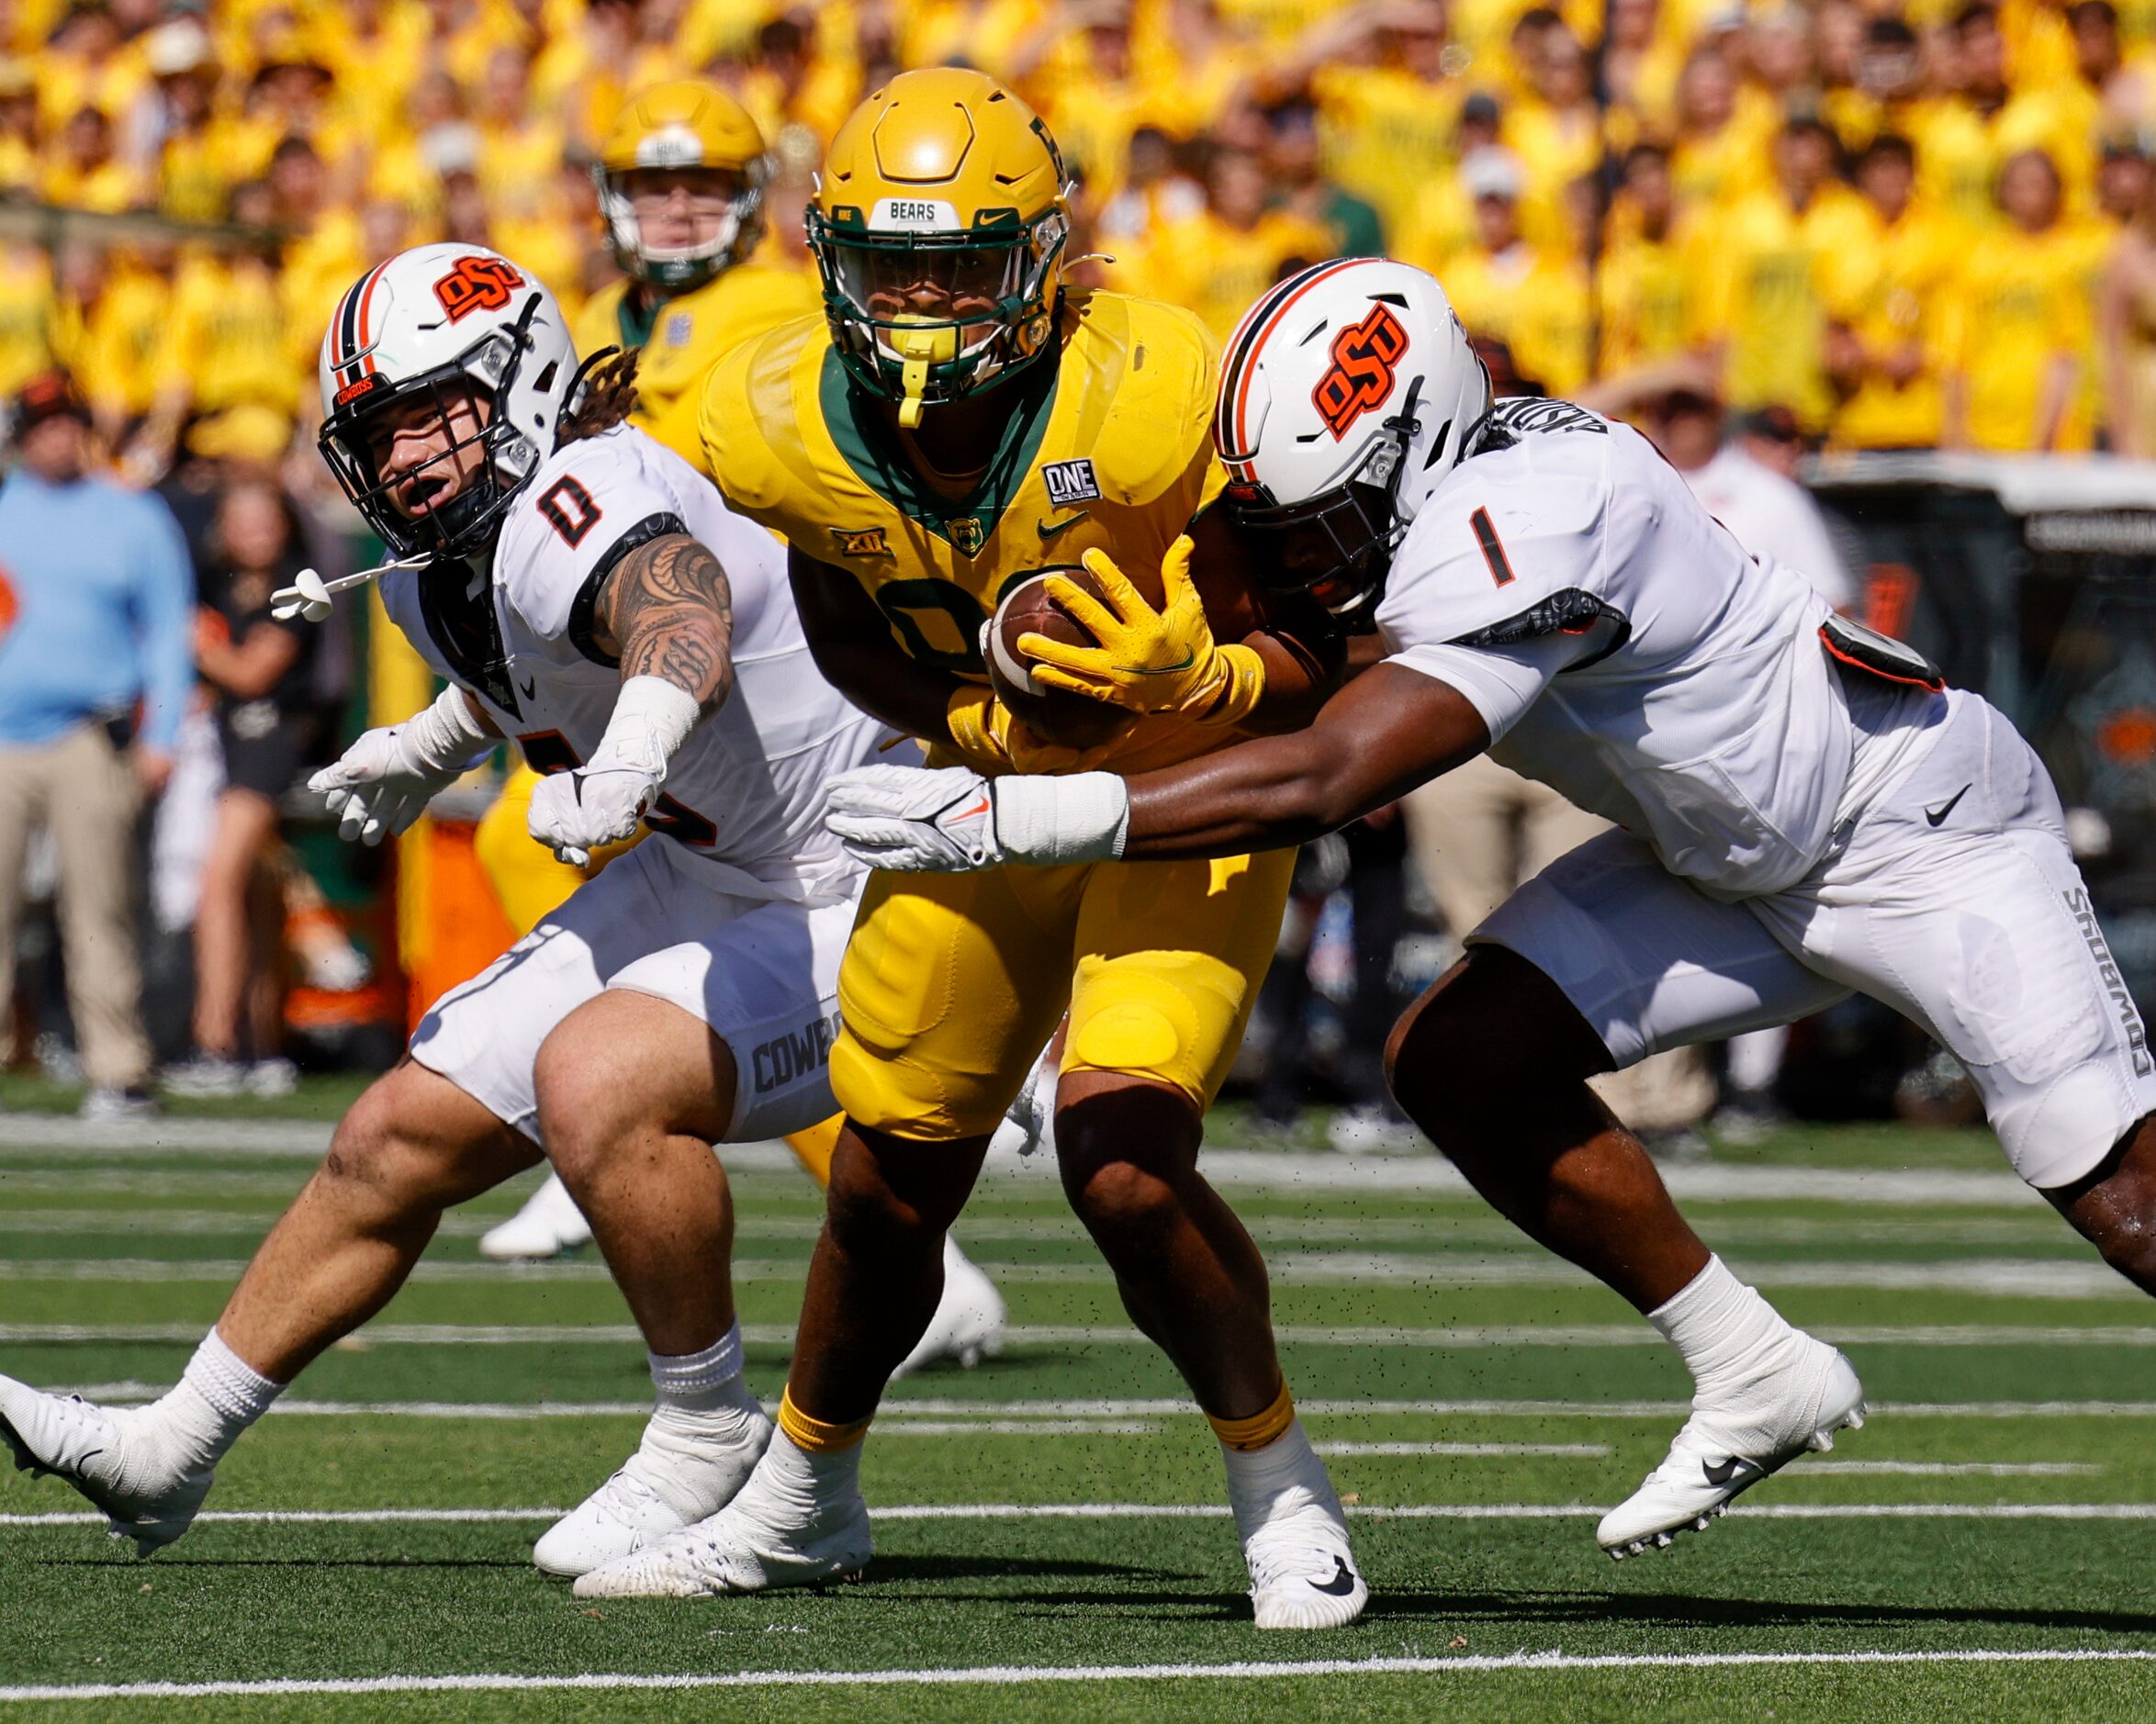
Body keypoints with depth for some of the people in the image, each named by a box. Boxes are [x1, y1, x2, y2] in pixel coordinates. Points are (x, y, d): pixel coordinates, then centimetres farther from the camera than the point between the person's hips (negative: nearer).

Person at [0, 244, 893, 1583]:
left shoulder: (576, 504, -29)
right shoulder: (434, 577, 0)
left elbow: (682, 620, -52)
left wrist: (628, 763, -71)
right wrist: (429, 753, 38)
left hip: (853, 906, -10)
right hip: (693, 882, 10)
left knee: (592, 1079, -32)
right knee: (404, 1137, 9)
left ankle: (713, 1437, -12)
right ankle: (171, 1452, 23)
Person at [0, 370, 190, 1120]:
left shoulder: (135, 519, 10)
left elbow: (168, 630, 9)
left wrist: (160, 737, -1)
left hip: (92, 741, -2)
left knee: (98, 913, -6)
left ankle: (118, 1067, -3)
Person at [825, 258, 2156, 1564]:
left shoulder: (1521, 529, -34)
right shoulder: (1435, 493, -6)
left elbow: (1319, 785, -41)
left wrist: (1015, 817, -42)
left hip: (1921, 829, -9)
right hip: (1724, 858, 9)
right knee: (1460, 1064, -8)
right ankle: (1760, 1385, 5)